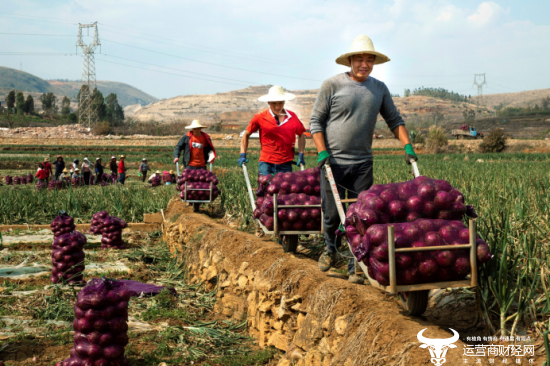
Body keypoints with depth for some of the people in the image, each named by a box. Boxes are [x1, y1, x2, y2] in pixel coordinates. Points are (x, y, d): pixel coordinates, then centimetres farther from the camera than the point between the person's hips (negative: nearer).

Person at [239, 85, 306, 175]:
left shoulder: (292, 117, 6)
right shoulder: (260, 117, 1)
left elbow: (301, 135, 19)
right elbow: (246, 135, 12)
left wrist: (301, 155, 9)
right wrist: (243, 154, 3)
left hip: (285, 164, 2)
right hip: (266, 163, -2)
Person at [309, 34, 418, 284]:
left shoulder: (379, 88, 10)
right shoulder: (332, 85, -3)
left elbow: (394, 120, 15)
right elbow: (316, 121, -1)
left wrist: (407, 147, 1)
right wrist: (322, 152, -11)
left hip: (363, 163, 3)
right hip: (334, 161, -3)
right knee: (332, 213, 3)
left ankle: (356, 268, 7)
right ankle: (331, 249, 33)